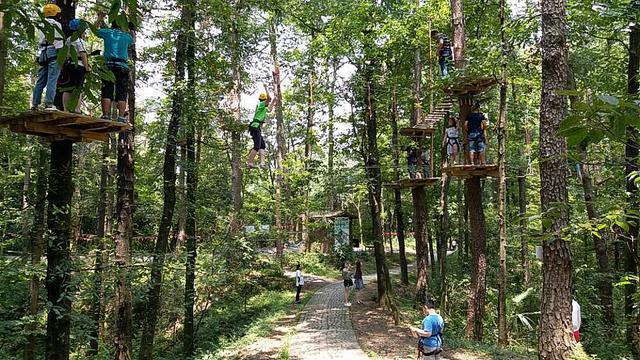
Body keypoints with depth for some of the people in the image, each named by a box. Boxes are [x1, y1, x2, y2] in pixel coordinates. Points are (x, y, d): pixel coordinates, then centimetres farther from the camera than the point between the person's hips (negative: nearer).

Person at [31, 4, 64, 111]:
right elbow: (58, 42, -10)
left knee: (41, 80, 7)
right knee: (52, 79, -12)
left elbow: (40, 42, 23)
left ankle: (35, 104, 5)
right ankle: (49, 104, -20)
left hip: (42, 53, 7)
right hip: (53, 52, -7)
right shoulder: (56, 24, -1)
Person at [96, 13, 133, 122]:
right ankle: (121, 117, -12)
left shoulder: (107, 32, 10)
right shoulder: (126, 36, 13)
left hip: (109, 65, 0)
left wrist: (100, 18, 45)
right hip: (122, 66, 0)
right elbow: (132, 40, 36)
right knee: (122, 93, -2)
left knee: (106, 92, -2)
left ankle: (106, 115, -10)